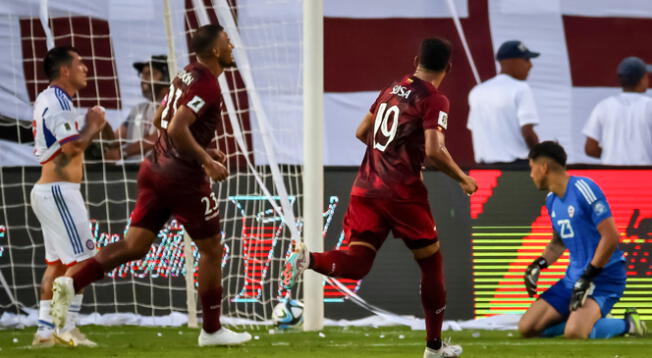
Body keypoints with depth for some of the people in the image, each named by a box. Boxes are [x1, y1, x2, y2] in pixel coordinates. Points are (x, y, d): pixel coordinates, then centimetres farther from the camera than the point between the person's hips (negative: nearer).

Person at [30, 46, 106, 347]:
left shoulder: (45, 99, 16)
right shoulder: (58, 103, -15)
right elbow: (73, 148, -22)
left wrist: (91, 127, 9)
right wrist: (92, 125, -7)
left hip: (46, 189, 10)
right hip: (59, 190, -10)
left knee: (56, 262, 12)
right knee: (81, 260, -7)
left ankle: (44, 330, 11)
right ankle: (67, 327, -8)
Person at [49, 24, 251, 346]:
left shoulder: (186, 75, 13)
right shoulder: (207, 84, -16)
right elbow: (177, 129, -25)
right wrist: (206, 161, -19)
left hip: (156, 169, 8)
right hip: (183, 177, -8)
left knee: (134, 245, 5)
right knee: (211, 250, 7)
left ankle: (71, 282, -11)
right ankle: (212, 330, 15)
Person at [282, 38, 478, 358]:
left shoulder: (392, 89, 15)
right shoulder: (434, 100, -7)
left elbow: (361, 132, 22)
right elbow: (434, 151, -19)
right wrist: (463, 179, -4)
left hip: (365, 188, 6)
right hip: (402, 193, -6)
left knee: (356, 265, 0)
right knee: (431, 262, 12)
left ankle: (307, 259, -31)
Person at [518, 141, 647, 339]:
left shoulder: (584, 189, -16)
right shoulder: (552, 200, 12)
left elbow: (611, 238, -20)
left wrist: (587, 278, -19)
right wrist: (538, 265, 10)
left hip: (604, 277, -9)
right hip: (574, 277, 9)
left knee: (574, 333, -31)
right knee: (527, 328, -2)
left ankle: (628, 324, -5)